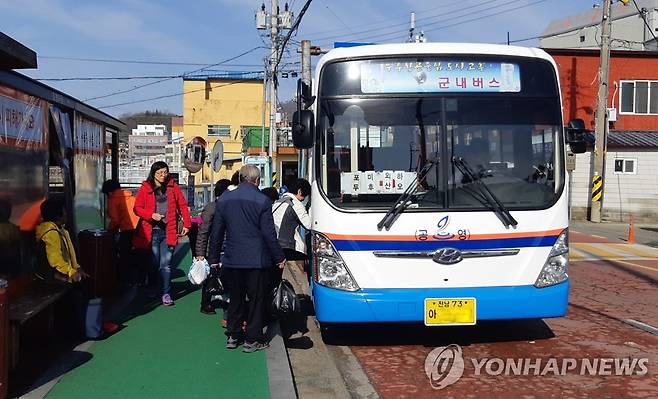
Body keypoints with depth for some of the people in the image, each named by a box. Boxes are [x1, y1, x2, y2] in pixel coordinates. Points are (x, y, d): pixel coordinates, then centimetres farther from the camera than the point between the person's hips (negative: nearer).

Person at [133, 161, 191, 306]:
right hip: (151, 231, 0)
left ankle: (166, 293, 5)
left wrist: (186, 224, 1)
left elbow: (183, 206, 9)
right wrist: (152, 215, -13)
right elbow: (137, 208, 3)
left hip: (168, 232, 0)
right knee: (154, 264, 5)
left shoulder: (173, 187, 7)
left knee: (166, 264, -3)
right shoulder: (145, 188, 4)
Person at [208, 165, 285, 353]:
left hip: (232, 260, 4)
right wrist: (279, 257, 0)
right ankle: (252, 340, 11)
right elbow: (269, 233, -9)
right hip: (256, 260, -4)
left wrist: (213, 258, 17)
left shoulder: (224, 199, 4)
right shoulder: (262, 201, -10)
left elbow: (216, 232, 9)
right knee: (256, 299, 6)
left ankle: (232, 337, 23)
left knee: (235, 298, 16)